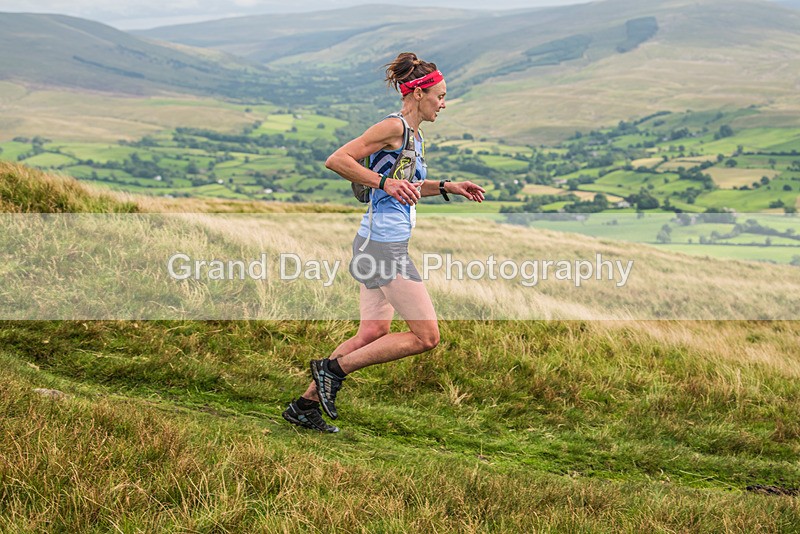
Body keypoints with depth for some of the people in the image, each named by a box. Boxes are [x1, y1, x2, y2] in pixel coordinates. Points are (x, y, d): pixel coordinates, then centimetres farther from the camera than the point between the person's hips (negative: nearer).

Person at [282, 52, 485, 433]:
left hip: (378, 245, 10)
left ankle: (305, 404, 18)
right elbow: (336, 161, -18)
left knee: (373, 333, 13)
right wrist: (385, 182, -23)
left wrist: (447, 187, 20)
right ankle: (334, 368, -1)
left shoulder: (415, 136, 16)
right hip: (383, 246, -10)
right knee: (426, 336, -6)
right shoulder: (393, 127, -13)